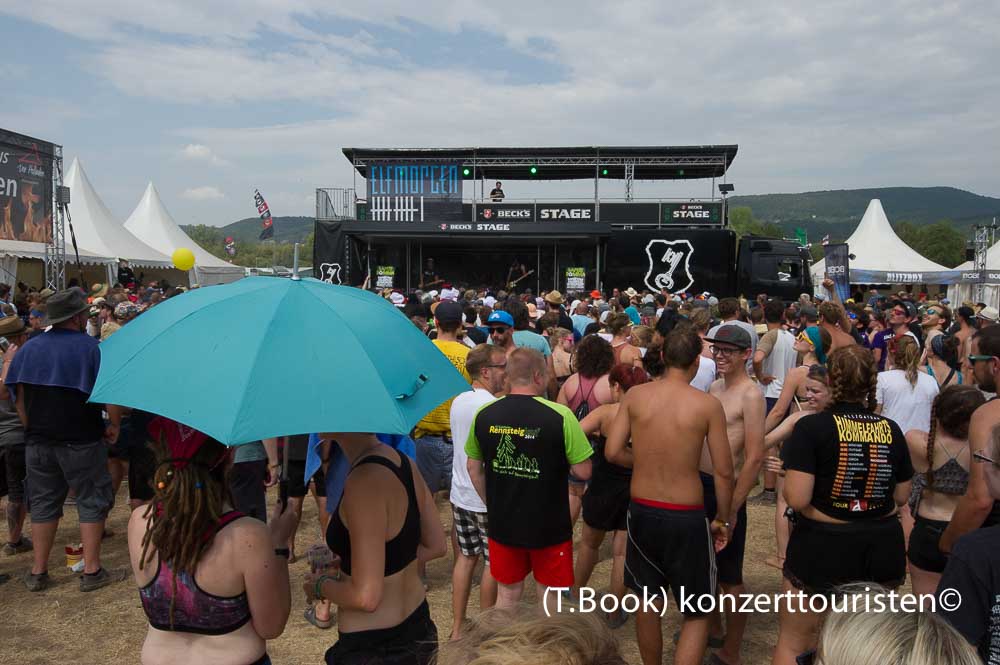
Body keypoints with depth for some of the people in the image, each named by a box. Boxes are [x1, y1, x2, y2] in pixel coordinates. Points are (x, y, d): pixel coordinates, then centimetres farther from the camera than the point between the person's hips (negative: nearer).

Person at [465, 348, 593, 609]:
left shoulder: (484, 414, -6)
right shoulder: (560, 416, -18)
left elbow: (474, 468, 4)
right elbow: (583, 472, -15)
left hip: (502, 525, 3)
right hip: (549, 526, -3)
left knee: (508, 594, 19)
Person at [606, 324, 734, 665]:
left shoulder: (635, 395, -5)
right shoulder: (708, 405, -11)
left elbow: (613, 452, -4)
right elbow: (724, 472, -7)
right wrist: (722, 519, 6)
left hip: (641, 510, 3)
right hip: (686, 517, -3)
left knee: (647, 601, 22)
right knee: (698, 613, 13)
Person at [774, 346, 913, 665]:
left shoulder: (812, 426, -16)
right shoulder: (891, 429, -2)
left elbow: (797, 499, -22)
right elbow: (901, 497, 8)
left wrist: (789, 475, -2)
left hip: (822, 546, -5)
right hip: (881, 548, 5)